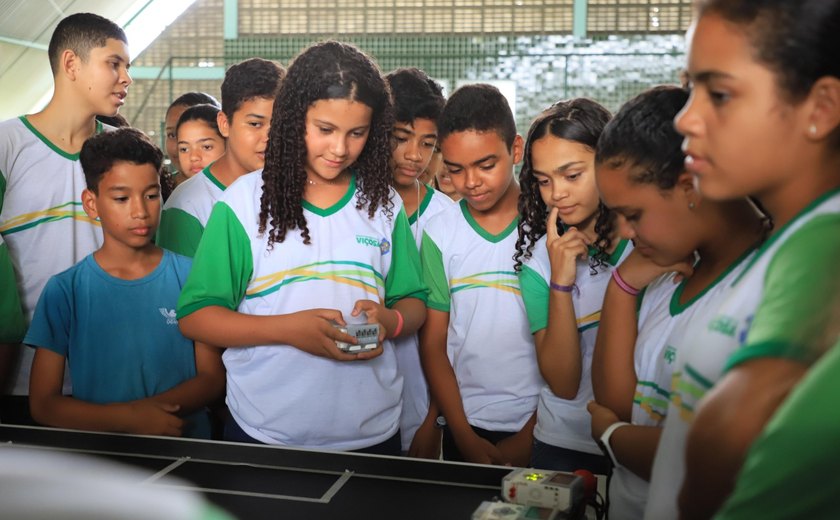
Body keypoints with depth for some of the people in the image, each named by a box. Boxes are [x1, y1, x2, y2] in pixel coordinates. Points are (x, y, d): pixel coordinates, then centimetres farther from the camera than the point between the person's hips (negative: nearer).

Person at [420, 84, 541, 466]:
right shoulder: (440, 232, -2)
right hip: (465, 426, 2)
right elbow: (433, 344, 0)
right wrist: (463, 435, -5)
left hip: (537, 428, -1)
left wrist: (529, 437, -8)